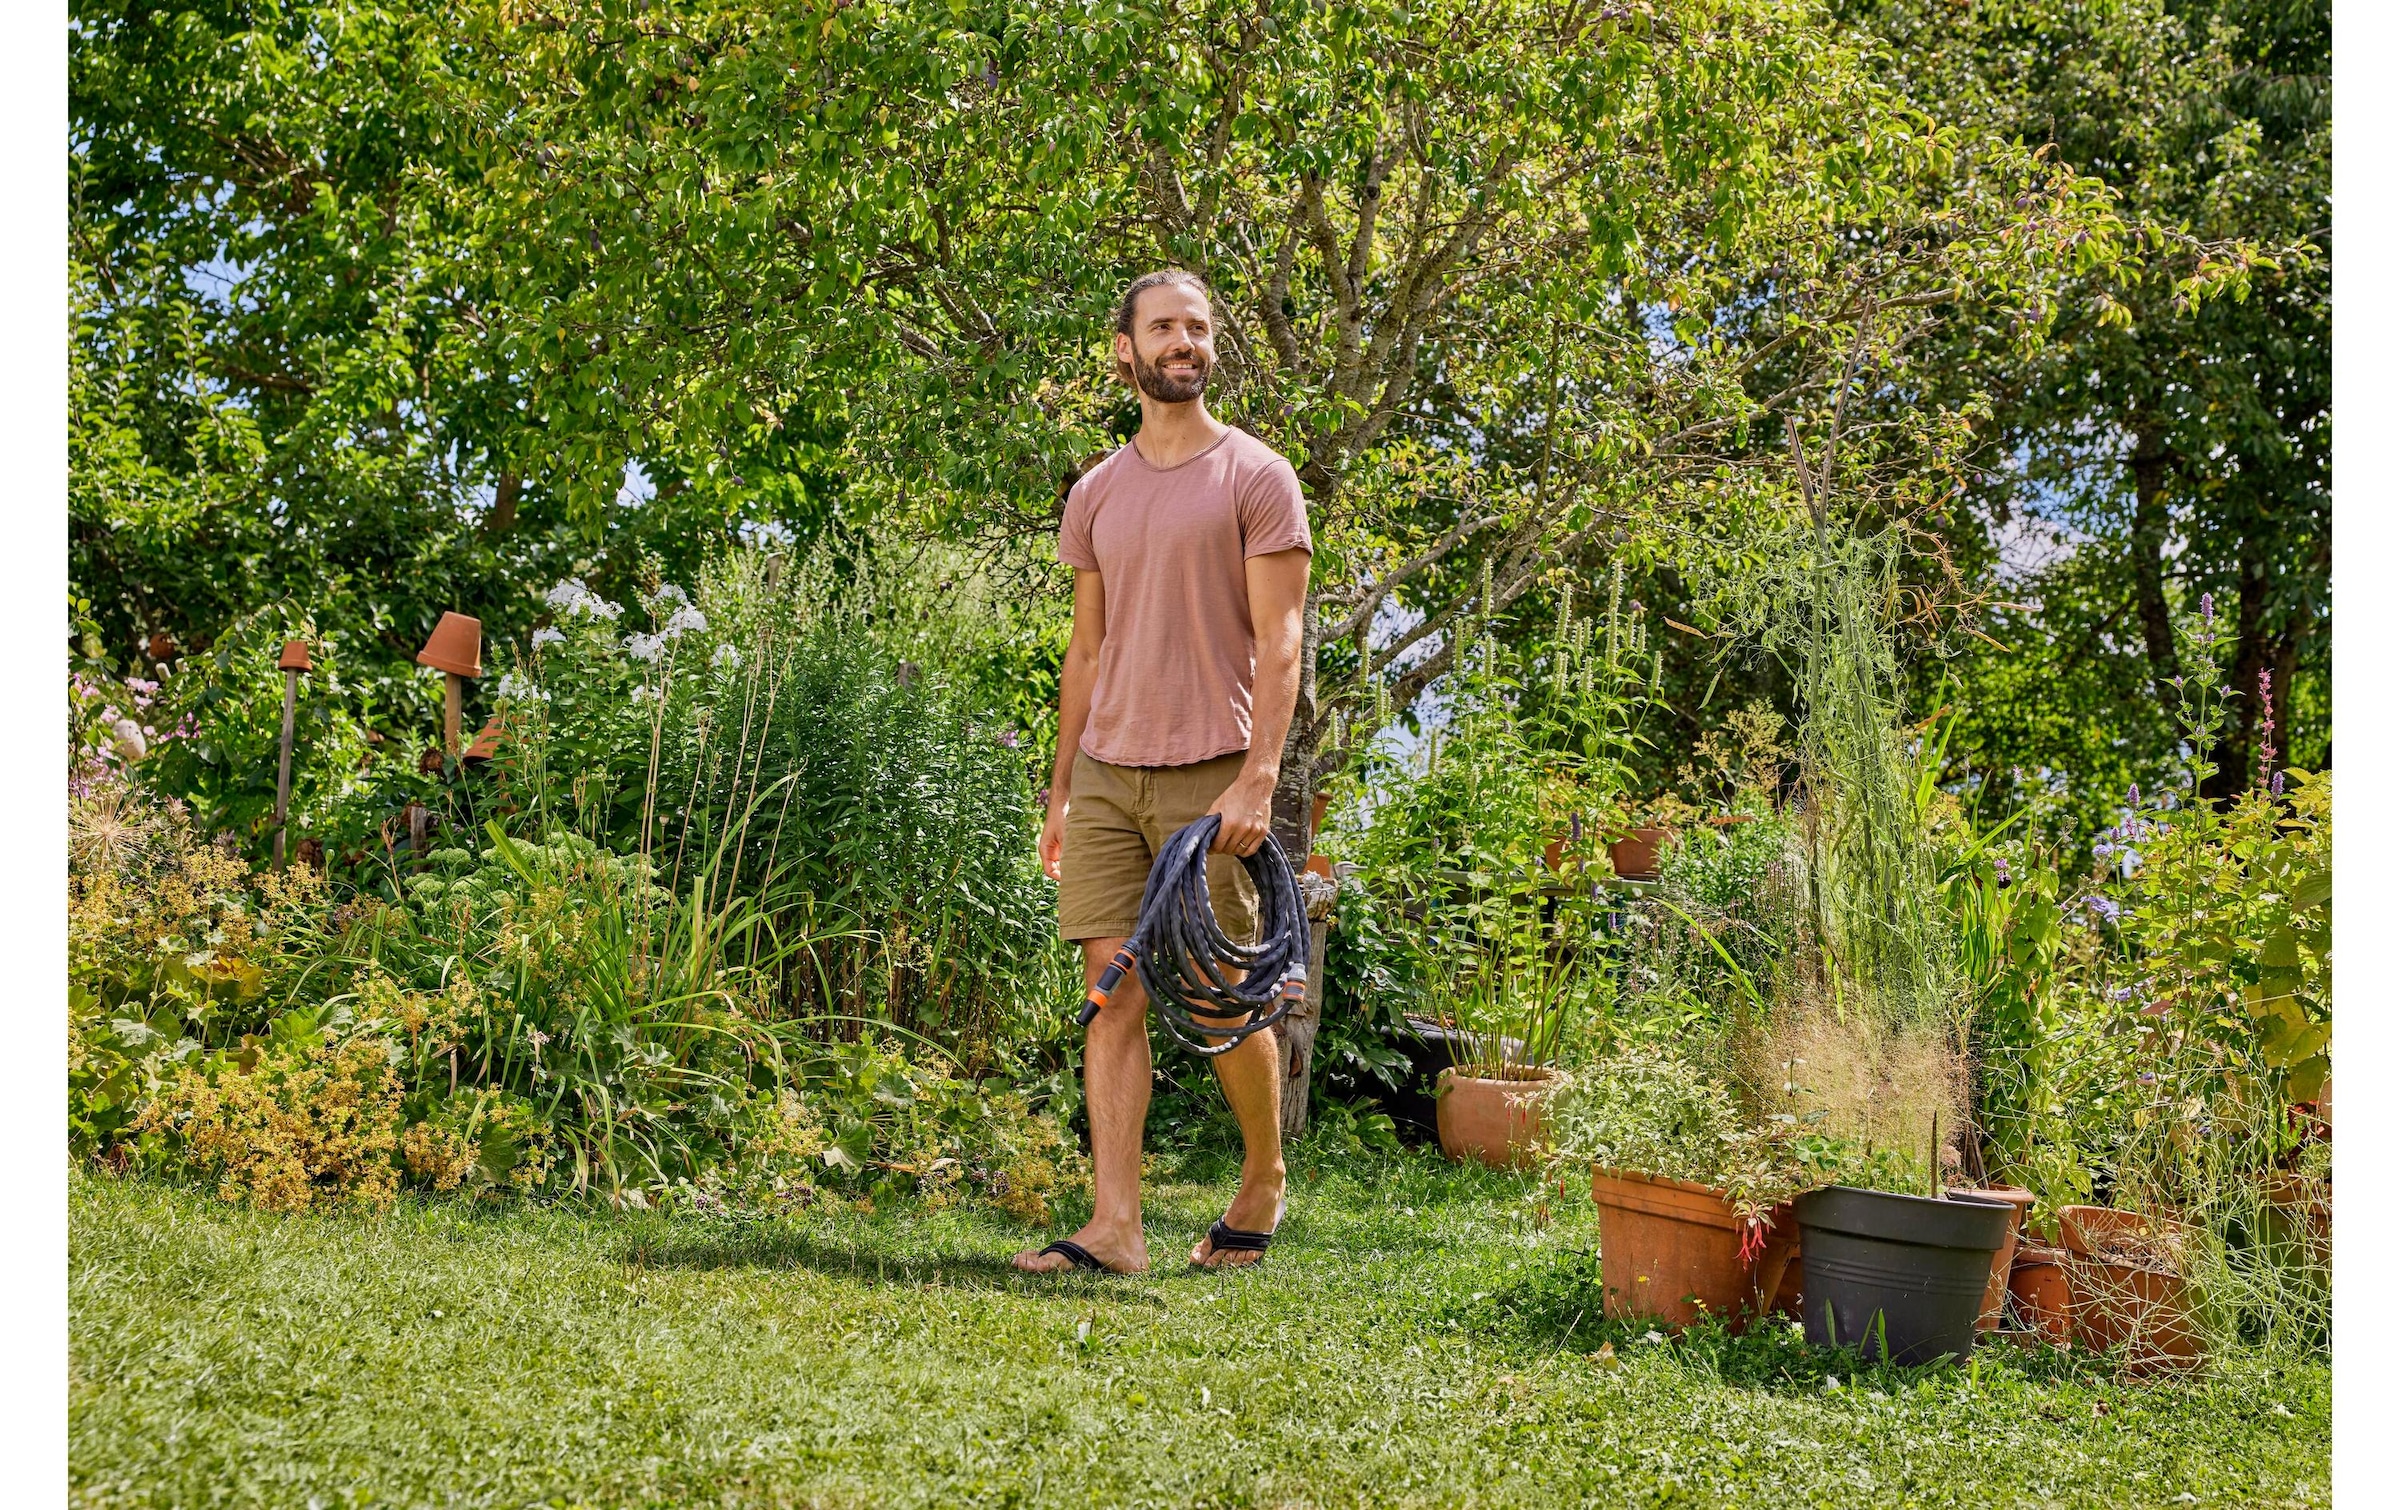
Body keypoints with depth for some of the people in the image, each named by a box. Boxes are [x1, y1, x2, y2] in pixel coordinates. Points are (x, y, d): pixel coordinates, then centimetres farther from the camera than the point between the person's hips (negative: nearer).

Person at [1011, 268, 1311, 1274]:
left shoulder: (1254, 477, -1)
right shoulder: (1098, 493, 14)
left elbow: (1278, 642, -6)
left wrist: (1258, 779, -16)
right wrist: (1060, 791, 15)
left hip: (1208, 777, -4)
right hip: (1107, 776, 4)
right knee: (1116, 994, -2)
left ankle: (1264, 1183, 24)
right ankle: (1114, 1228, -3)